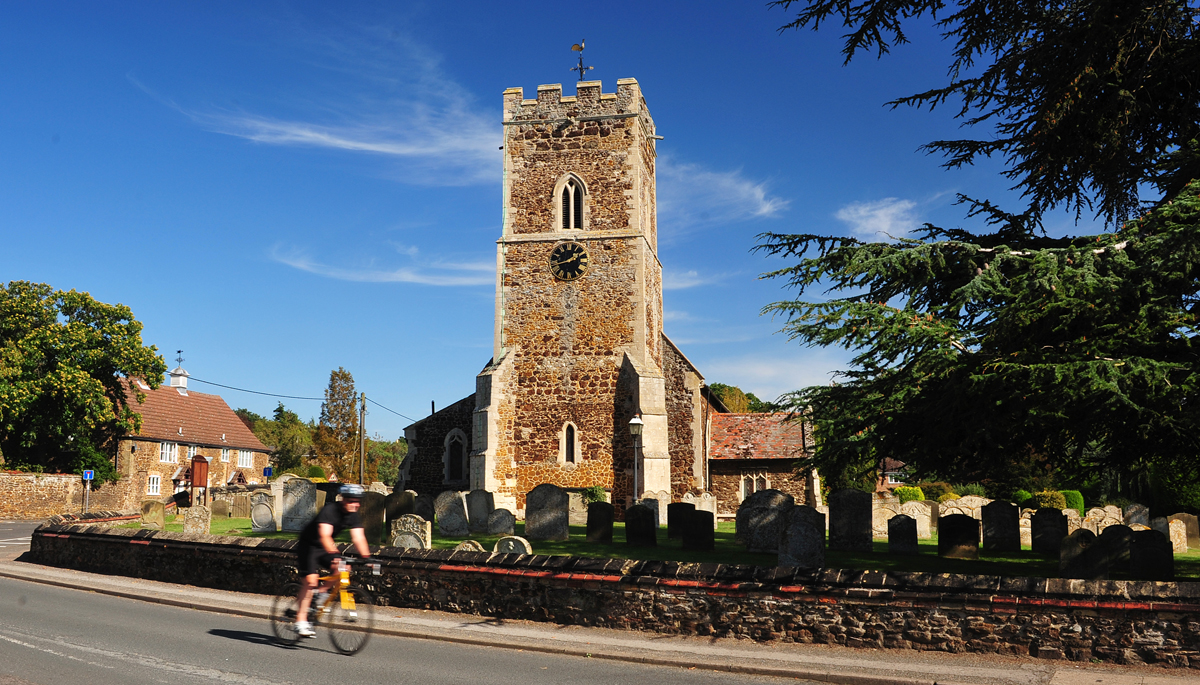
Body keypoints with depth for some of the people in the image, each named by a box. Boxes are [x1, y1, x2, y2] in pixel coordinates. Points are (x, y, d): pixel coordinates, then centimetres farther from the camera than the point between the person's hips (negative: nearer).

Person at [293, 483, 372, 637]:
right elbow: (324, 536, -40)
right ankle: (300, 621, -13)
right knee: (310, 580, -18)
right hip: (308, 545, -6)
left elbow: (359, 538, -16)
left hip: (324, 548, 6)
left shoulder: (353, 516, -9)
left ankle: (321, 593, 7)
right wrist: (334, 554, -54)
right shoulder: (329, 510, -29)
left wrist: (366, 557, -30)